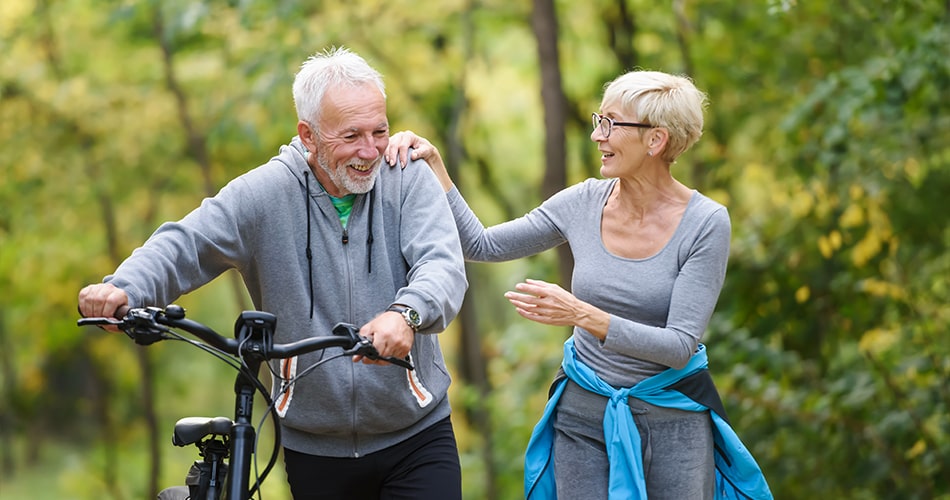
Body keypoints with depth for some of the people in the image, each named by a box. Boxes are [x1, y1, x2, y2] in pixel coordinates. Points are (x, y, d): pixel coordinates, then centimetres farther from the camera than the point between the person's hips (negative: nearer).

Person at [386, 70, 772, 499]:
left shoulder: (706, 223, -14)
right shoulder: (585, 203, -2)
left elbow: (680, 345, -18)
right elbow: (482, 245, 5)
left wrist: (584, 316, -29)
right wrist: (434, 167, -5)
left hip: (671, 419, -3)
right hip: (583, 415, 3)